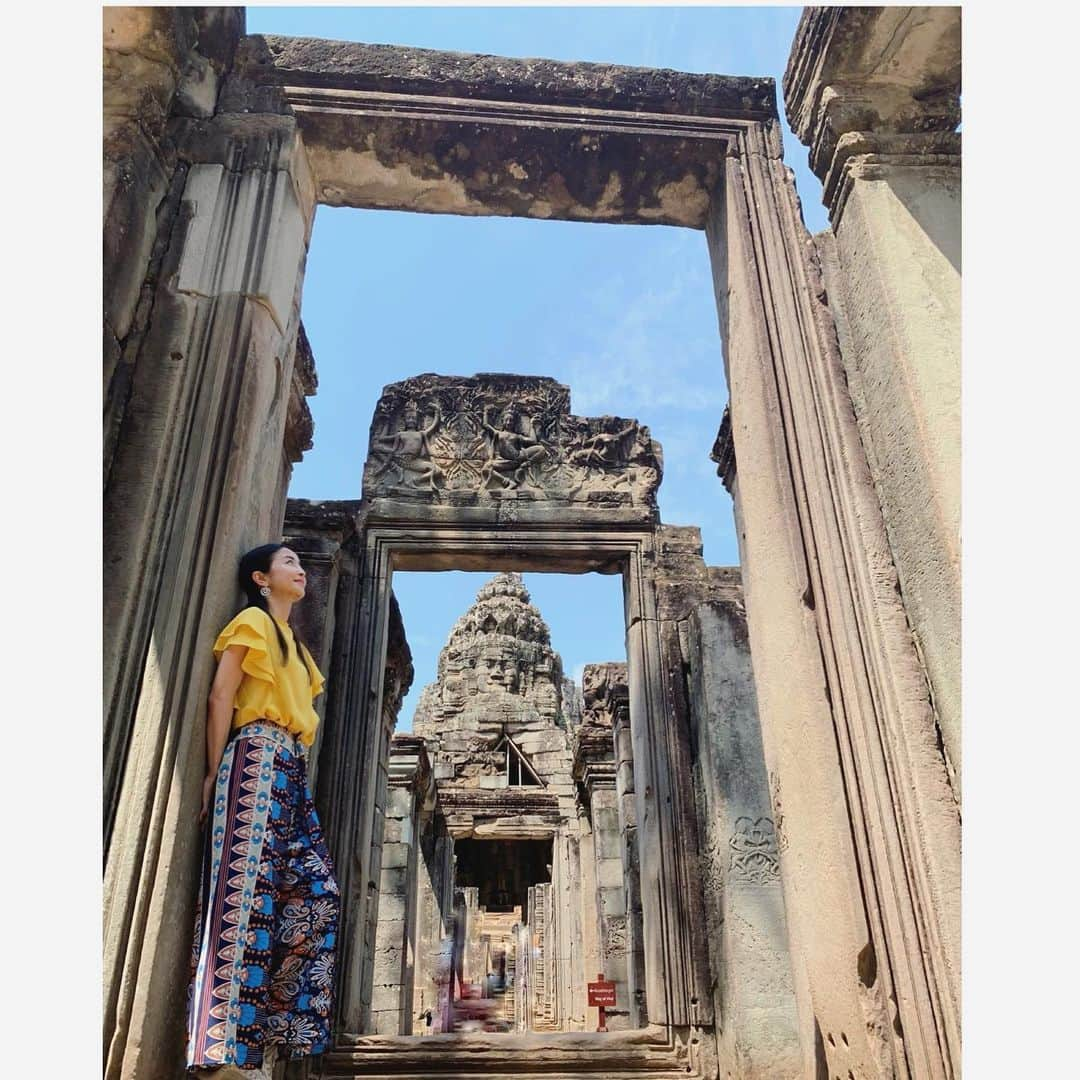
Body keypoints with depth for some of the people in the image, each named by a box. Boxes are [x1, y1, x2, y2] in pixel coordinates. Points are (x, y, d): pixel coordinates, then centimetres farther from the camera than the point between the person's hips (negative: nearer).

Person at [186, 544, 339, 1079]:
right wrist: (214, 772, -10)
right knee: (249, 888, -16)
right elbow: (221, 696, -4)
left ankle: (265, 1033, -2)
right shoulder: (254, 621, 5)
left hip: (291, 768, 8)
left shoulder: (293, 641, 28)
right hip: (259, 757, -8)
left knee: (316, 892, -3)